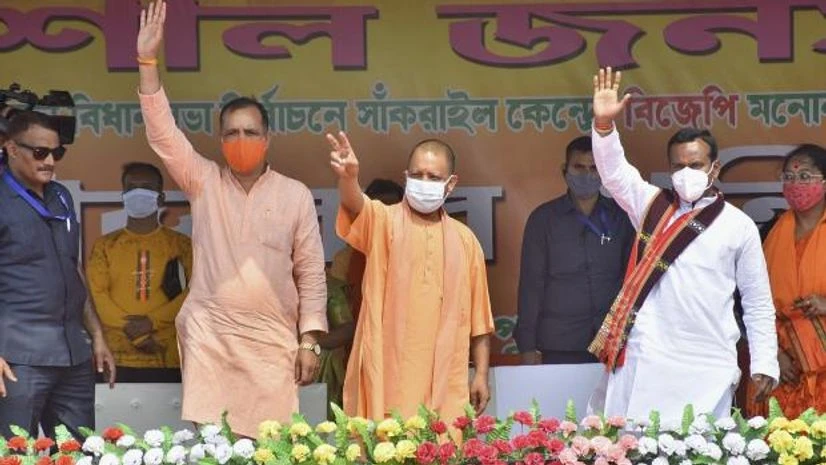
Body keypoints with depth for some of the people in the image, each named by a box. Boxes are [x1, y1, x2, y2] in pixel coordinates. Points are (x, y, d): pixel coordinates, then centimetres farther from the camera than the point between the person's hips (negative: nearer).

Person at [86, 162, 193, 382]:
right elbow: (97, 294, 1)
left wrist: (152, 322, -12)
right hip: (119, 361, 0)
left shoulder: (181, 244, 10)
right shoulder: (105, 245, 12)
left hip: (169, 361, 0)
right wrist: (136, 334, -10)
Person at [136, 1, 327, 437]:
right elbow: (162, 132, -3)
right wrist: (148, 60, -12)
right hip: (209, 337, 0)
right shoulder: (203, 182, 7)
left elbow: (311, 273, 5)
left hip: (273, 343, 0)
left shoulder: (296, 195, 5)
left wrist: (310, 340, -1)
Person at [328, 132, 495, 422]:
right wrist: (349, 177, -44)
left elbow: (477, 317, 14)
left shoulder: (465, 240, 12)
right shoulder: (384, 222, 2)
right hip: (386, 377, -3)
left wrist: (481, 374, 9)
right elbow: (355, 206, -22)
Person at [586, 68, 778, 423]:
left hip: (708, 367, -1)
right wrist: (604, 124, -21)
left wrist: (764, 364, 3)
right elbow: (614, 172, -3)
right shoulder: (653, 206, 11)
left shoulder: (739, 226, 7)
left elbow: (758, 303, 9)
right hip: (645, 360, 1)